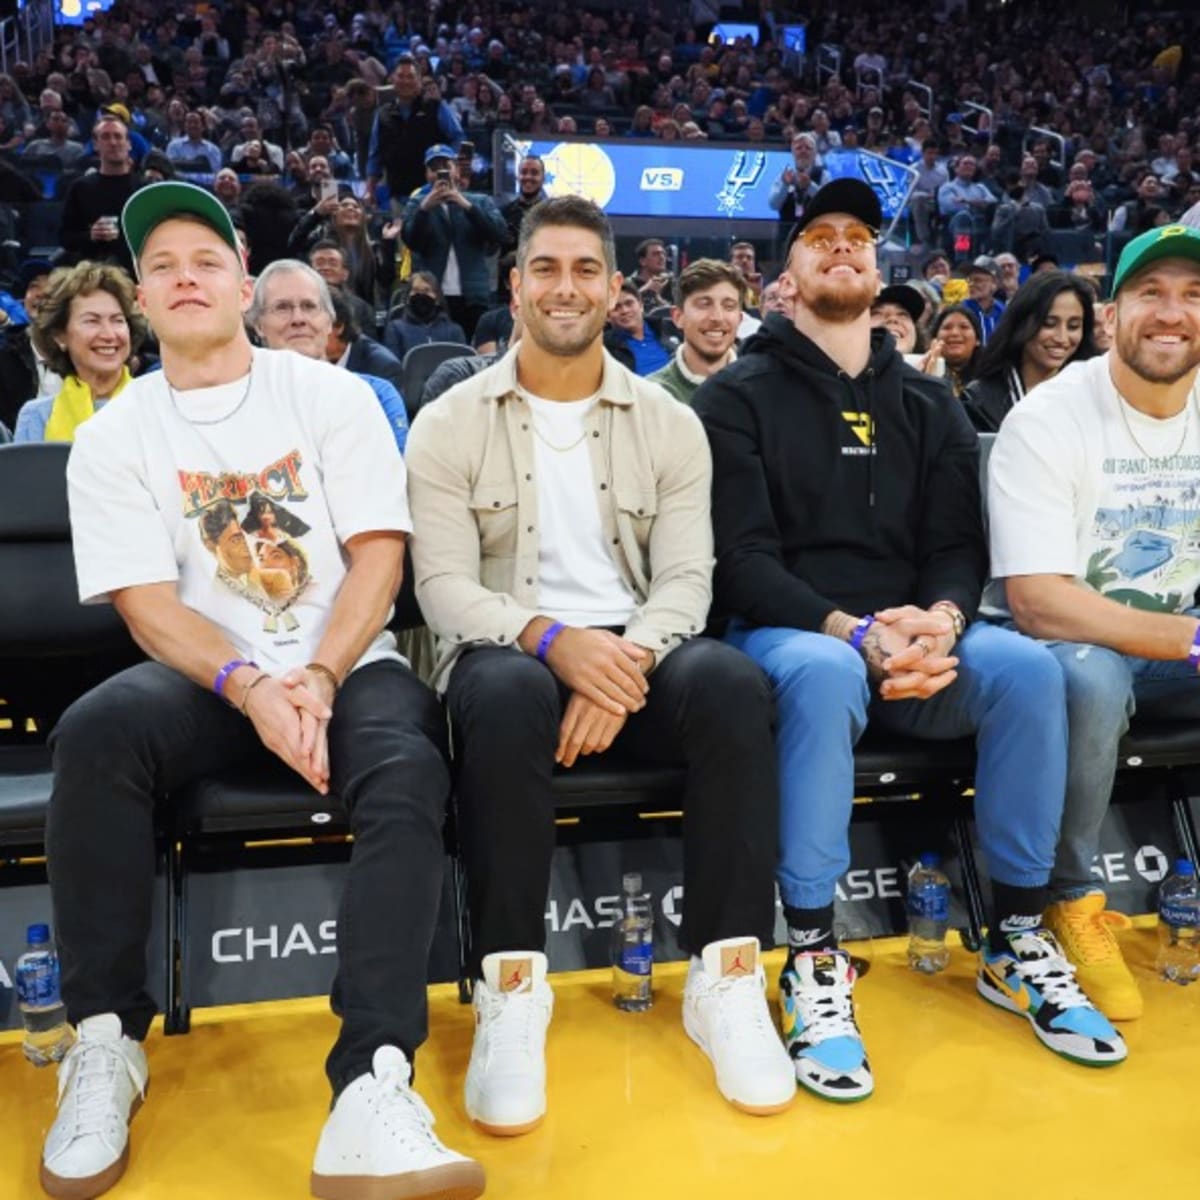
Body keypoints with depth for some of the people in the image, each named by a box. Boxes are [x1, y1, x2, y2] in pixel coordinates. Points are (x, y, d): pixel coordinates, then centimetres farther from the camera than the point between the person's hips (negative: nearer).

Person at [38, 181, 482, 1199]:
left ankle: (372, 1094, -38)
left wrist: (317, 679, -18)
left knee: (407, 772, -32)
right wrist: (252, 690, -21)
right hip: (206, 678, 1)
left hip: (348, 665, 0)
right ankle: (107, 1041, -15)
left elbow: (378, 554, -3)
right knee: (96, 731, -30)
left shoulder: (331, 395, 5)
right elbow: (147, 603, -4)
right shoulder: (113, 437, 7)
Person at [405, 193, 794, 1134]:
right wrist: (553, 639, -26)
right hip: (510, 651, -1)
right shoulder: (450, 424, 4)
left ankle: (726, 978, -20)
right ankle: (511, 987, -24)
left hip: (635, 653, 2)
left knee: (733, 683, -31)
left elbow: (686, 577, -1)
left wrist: (628, 662, -22)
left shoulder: (670, 424, 9)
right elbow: (444, 585, -6)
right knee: (508, 694, -38)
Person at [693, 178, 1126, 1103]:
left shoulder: (927, 402, 15)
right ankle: (814, 958, -25)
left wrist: (941, 620, -17)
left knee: (1028, 665, -24)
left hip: (915, 633, 4)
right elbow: (742, 558, -8)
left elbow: (960, 544, 7)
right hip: (788, 634, -3)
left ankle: (1018, 939, -7)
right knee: (825, 672, -38)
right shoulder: (740, 396, 2)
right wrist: (853, 630, -23)